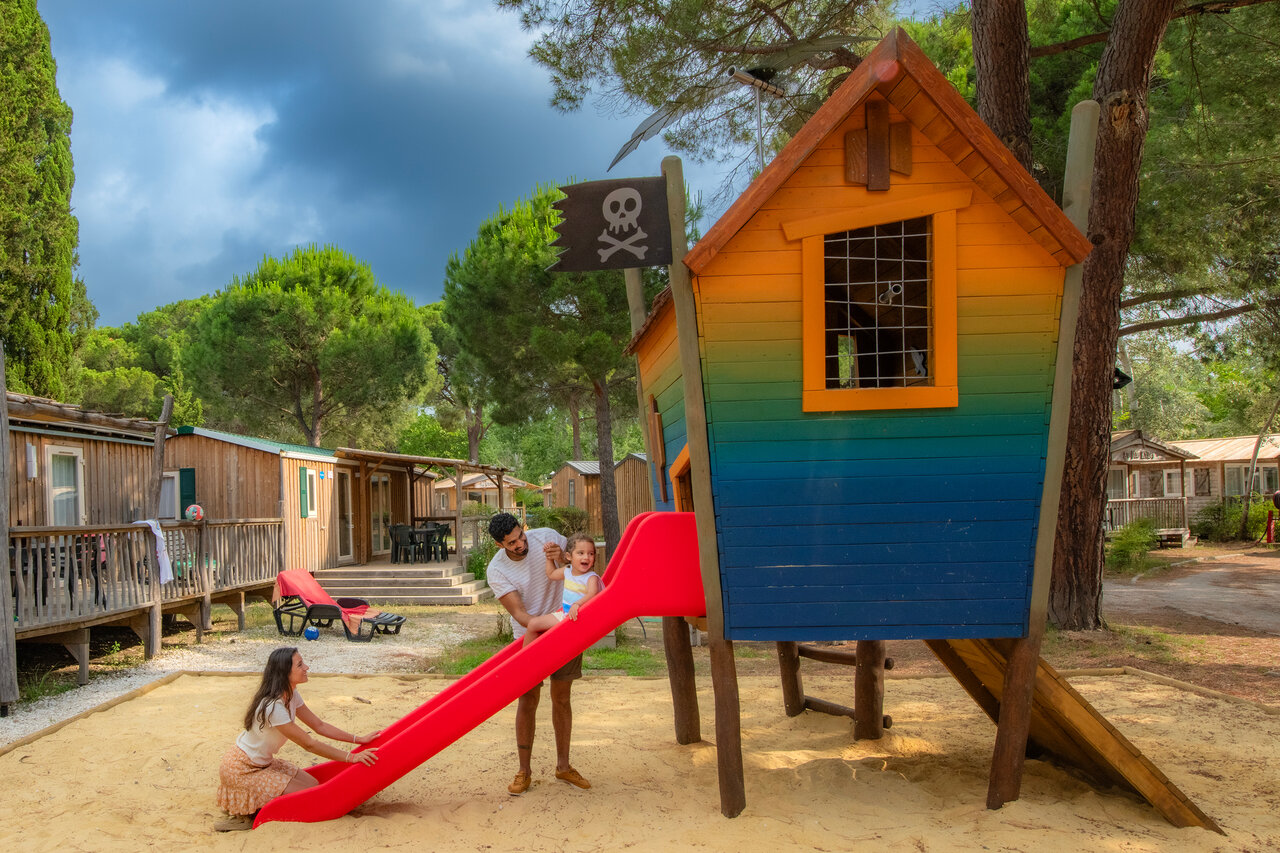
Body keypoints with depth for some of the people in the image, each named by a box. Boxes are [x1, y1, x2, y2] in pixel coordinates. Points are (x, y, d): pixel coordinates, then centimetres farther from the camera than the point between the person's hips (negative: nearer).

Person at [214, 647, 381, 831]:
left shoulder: (291, 695, -2)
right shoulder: (274, 707, -30)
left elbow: (319, 726, 7)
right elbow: (309, 744, -24)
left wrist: (358, 739, 3)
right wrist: (350, 757, -22)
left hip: (263, 763, 9)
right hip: (241, 770, -9)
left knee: (313, 784, 0)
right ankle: (246, 815, -1)